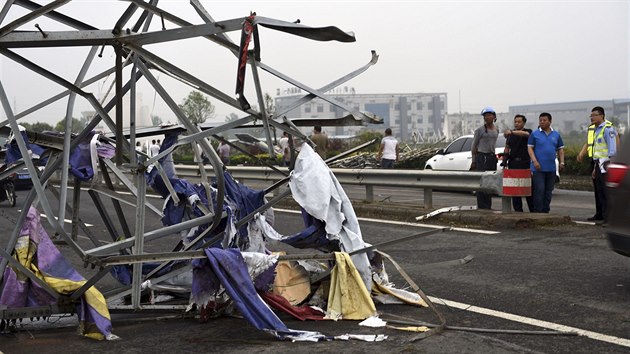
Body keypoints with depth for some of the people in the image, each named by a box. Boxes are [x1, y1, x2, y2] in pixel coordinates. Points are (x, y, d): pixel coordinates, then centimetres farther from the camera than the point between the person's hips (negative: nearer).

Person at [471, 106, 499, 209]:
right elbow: (474, 146, -3)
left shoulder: (496, 130, 12)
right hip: (482, 157, -6)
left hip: (492, 157, 6)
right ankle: (481, 207, -5)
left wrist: (494, 156, 16)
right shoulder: (479, 130, -5)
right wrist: (474, 161, -5)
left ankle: (488, 207, 15)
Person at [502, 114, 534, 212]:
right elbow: (507, 147, 19)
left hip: (525, 163, -3)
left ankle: (533, 209, 7)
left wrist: (512, 132, -38)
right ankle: (518, 209, 6)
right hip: (513, 163, 3)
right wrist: (504, 159, 4)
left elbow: (525, 134, -23)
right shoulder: (510, 134, 15)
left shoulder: (528, 131, 1)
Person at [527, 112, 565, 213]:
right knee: (539, 190, -9)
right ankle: (537, 211, -5)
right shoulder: (535, 134, 1)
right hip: (539, 168, -4)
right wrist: (534, 161, -15)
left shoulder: (556, 135, 12)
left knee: (548, 191, 8)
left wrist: (562, 162, 2)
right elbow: (530, 148, -3)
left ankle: (545, 211, 15)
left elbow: (560, 149, 15)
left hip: (551, 168, 4)